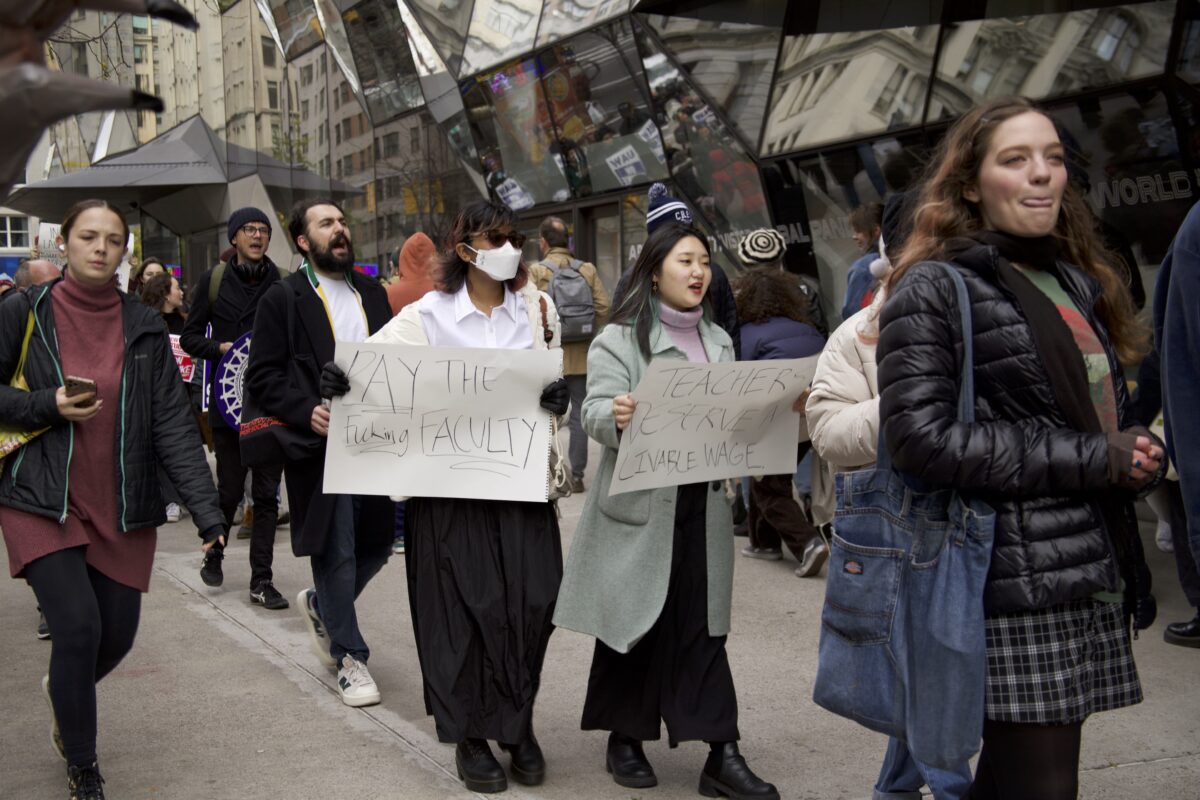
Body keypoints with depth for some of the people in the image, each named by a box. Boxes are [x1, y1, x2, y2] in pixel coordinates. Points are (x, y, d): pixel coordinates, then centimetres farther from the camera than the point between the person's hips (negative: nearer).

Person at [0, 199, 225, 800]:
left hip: (122, 507, 3)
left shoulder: (143, 327, 2)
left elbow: (172, 422, -3)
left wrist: (206, 510, -11)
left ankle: (63, 689, 45)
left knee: (118, 634, 7)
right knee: (78, 626, -12)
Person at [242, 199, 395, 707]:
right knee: (337, 553, 0)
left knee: (378, 541, 11)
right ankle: (349, 656, 14)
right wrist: (307, 412, -20)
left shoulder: (372, 293, 15)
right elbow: (261, 377, -6)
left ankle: (321, 605, 38)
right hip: (321, 440, -5)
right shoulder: (283, 298, -2)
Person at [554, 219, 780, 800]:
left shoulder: (718, 342, 15)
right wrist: (616, 416, -37)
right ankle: (625, 740, 21)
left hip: (703, 503, 4)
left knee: (702, 627, 3)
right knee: (635, 623, 5)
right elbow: (595, 411, -14)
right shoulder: (620, 338, -4)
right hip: (638, 504, -4)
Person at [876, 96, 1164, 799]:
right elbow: (921, 438, -17)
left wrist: (1142, 457, -1)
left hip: (1093, 577, 7)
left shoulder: (1077, 284, 17)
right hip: (1017, 588, -7)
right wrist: (1092, 460, -15)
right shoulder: (933, 289, -6)